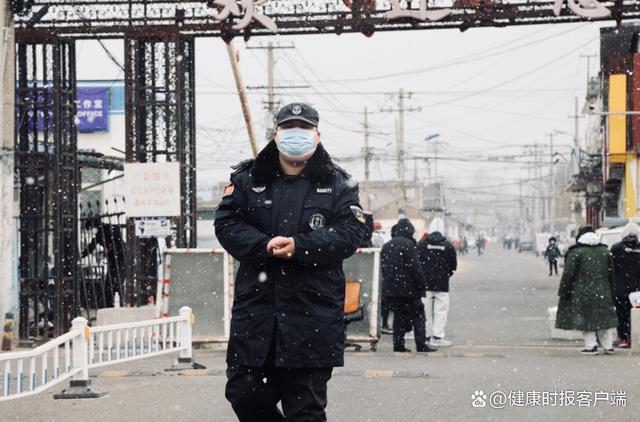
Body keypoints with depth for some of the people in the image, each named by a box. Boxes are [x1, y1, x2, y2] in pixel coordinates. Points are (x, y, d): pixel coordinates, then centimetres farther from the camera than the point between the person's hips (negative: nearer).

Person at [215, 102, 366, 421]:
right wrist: (265, 247, -17)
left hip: (313, 310, -2)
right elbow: (226, 224, 1)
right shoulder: (247, 179, 10)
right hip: (256, 305, 2)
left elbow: (351, 233, -5)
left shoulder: (338, 185, 6)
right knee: (243, 392, 2)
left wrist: (299, 246, -19)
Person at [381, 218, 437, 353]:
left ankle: (398, 344, 7)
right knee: (418, 316, -1)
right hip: (408, 288, -7)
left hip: (391, 289, 7)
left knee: (399, 316, 12)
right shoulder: (408, 244, -12)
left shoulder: (386, 246, 13)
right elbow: (415, 267, -15)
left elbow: (383, 268, 17)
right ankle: (421, 344, -6)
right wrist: (422, 285, -10)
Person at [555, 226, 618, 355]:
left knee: (586, 319, 2)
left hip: (582, 294, -5)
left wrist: (562, 293, -2)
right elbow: (611, 275, 14)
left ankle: (591, 346, -1)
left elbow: (568, 274, -9)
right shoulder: (605, 251, 9)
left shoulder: (576, 252, -8)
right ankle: (608, 345, 10)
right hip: (603, 293, 5)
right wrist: (610, 293, 21)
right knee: (604, 318, 10)